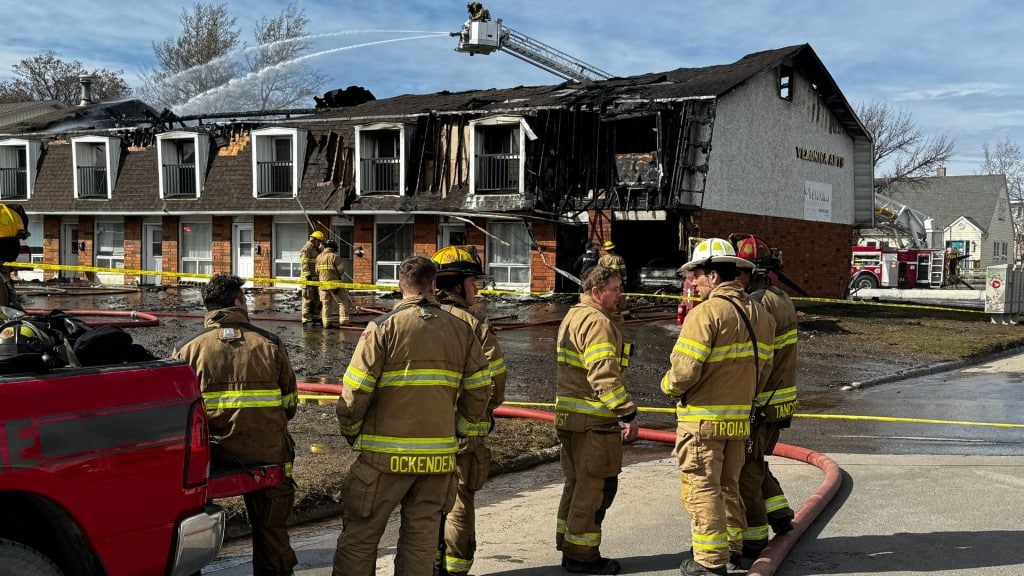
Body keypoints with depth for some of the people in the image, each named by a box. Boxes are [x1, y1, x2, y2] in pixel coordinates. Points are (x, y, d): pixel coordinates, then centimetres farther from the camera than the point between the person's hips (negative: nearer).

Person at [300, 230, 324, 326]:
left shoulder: (317, 250, 20)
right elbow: (305, 264, -18)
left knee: (318, 299, 9)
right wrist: (308, 276, -25)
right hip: (308, 278, -9)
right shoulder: (306, 249, -9)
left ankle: (315, 317, 17)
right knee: (308, 299, -7)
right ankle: (306, 320, -4)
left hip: (316, 278, 9)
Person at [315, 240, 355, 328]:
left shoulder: (318, 257, 6)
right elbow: (341, 271, -12)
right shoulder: (335, 256, -13)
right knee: (343, 302, 3)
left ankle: (326, 323, 9)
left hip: (323, 284, 6)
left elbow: (317, 271, 10)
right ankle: (343, 321, -4)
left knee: (326, 303, 12)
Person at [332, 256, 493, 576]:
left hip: (385, 456, -4)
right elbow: (480, 389, 7)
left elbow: (355, 390, -9)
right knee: (421, 538, 13)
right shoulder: (462, 330, 6)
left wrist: (350, 431, 7)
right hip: (439, 457, 4)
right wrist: (467, 430, 20)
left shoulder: (384, 327, -6)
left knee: (359, 538, 7)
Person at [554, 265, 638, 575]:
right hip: (594, 420, -10)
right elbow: (604, 375, -25)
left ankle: (568, 547, 27)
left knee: (577, 482, 19)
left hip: (570, 415, 10)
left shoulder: (574, 316, 16)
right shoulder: (597, 322, -17)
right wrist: (628, 413, -25)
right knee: (596, 486, -1)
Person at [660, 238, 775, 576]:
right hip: (740, 417, 8)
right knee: (728, 485, 22)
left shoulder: (706, 313, -18)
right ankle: (734, 546, 32)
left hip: (703, 418, -8)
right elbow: (764, 367, 10)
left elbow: (684, 370, -22)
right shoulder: (759, 313, 7)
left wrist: (668, 385, -2)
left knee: (702, 488, 2)